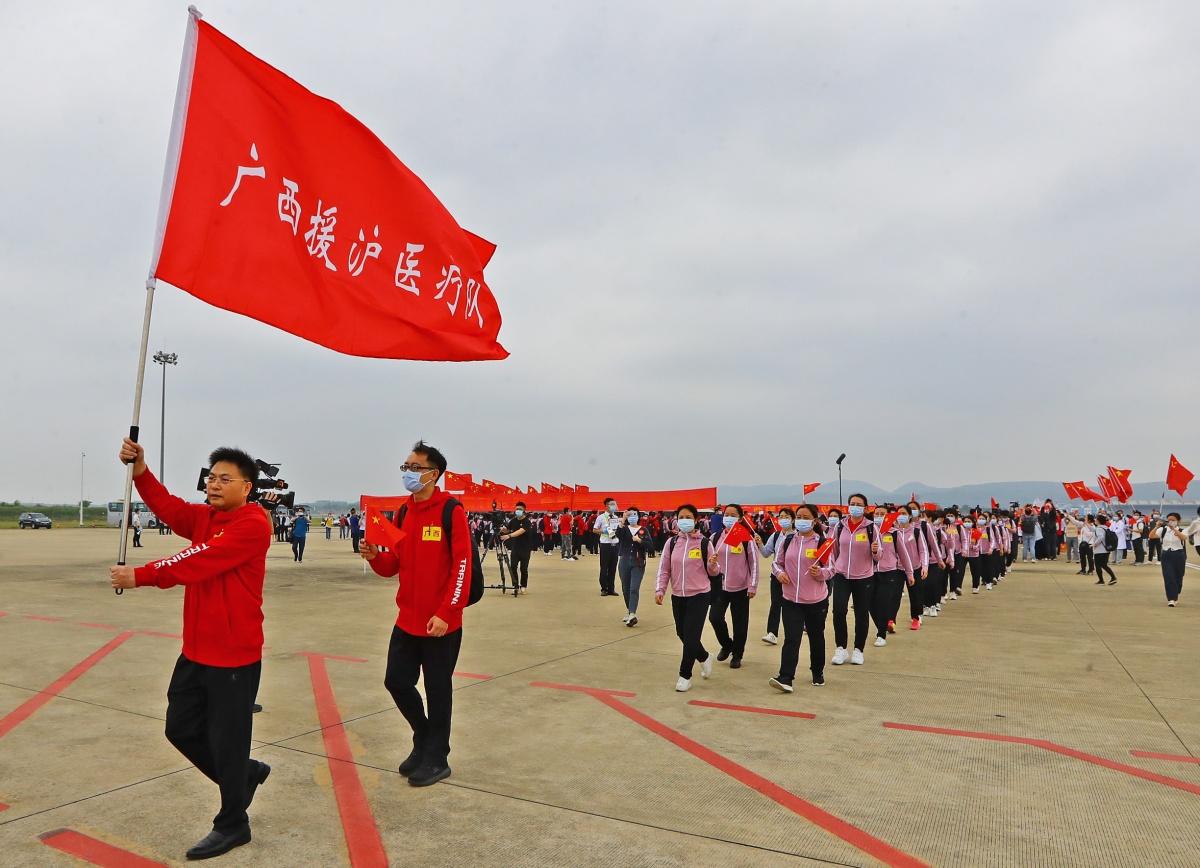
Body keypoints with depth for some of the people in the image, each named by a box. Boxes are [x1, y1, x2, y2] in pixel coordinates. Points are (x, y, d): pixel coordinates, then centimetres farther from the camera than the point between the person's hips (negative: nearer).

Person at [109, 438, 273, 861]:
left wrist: (140, 576, -24)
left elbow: (199, 562, -25)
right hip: (196, 651, 9)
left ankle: (232, 825, 24)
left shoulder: (253, 524, -17)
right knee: (181, 729, 19)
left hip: (234, 655, -9)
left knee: (226, 740, 4)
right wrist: (140, 471, -23)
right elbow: (169, 507, -9)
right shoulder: (204, 516, 9)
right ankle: (247, 774, 39)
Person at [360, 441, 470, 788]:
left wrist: (445, 613, -19)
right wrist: (374, 556, -8)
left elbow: (462, 566, -16)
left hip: (441, 623, -7)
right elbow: (394, 565, 13)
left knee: (437, 690, 6)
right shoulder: (403, 512, 8)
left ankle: (436, 759, 23)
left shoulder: (450, 511, -13)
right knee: (396, 681, 12)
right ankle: (424, 739, 35)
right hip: (407, 619, 7)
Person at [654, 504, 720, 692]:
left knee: (690, 636, -6)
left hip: (699, 595, -4)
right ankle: (704, 657, 42)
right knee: (682, 634, 14)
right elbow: (664, 569, 5)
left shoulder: (704, 543, -6)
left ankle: (685, 675, 11)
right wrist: (659, 589, -6)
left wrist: (713, 565, -21)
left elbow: (712, 572, 1)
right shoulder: (671, 542, 0)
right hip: (677, 596, 4)